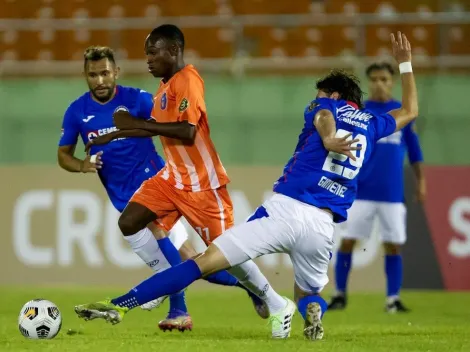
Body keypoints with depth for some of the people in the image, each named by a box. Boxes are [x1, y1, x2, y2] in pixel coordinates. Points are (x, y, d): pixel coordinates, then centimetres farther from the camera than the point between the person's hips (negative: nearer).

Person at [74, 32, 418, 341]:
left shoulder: (326, 106, 11)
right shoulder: (372, 123, 22)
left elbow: (323, 117, -14)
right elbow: (409, 111, 42)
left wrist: (328, 139, -36)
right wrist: (405, 62, 52)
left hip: (284, 209, -4)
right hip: (322, 226, 4)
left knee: (204, 262, -9)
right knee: (308, 295, 27)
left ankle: (120, 305, -18)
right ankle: (313, 309, -11)